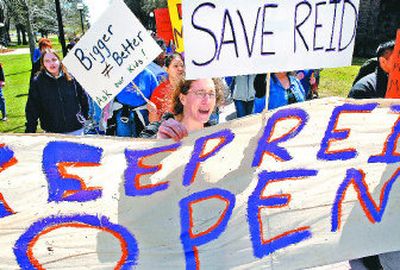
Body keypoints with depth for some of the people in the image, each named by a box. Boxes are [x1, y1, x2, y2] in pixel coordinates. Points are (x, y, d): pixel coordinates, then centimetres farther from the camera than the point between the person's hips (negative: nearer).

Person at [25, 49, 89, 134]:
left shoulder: (71, 78, -1)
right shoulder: (37, 82, -2)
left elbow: (83, 99, 8)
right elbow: (32, 109, 1)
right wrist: (30, 132, 0)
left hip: (76, 130, 1)